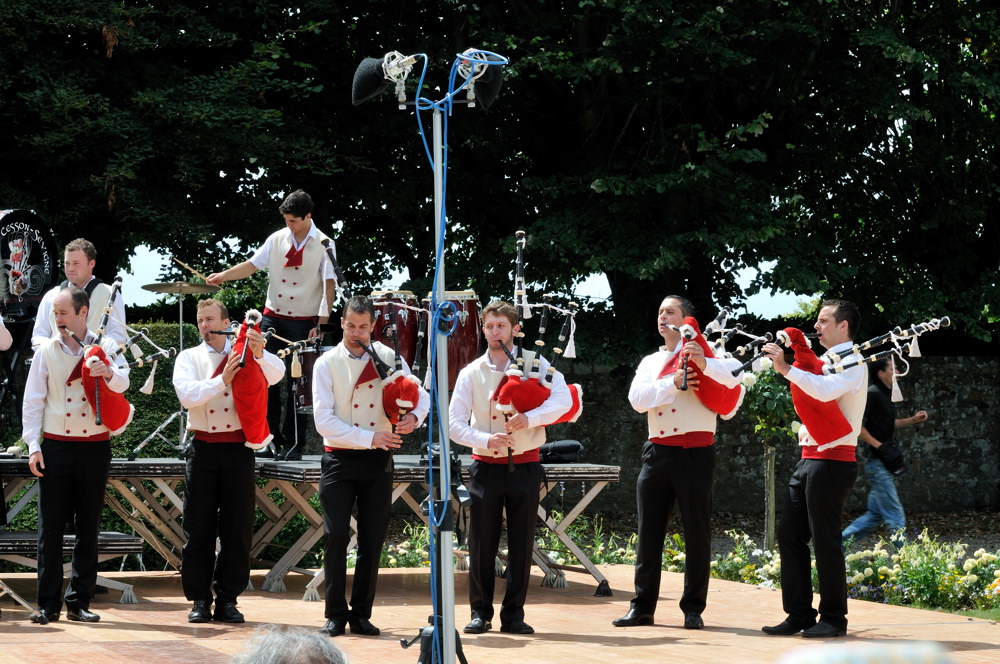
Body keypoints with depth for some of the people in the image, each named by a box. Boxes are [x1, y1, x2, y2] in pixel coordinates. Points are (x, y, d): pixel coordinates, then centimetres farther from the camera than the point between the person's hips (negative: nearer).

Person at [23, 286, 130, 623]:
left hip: (94, 446, 0)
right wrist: (33, 446, -4)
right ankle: (48, 603, 2)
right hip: (55, 445, 0)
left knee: (88, 528, 3)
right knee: (50, 526, -2)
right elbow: (32, 400, 4)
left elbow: (122, 382, -14)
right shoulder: (47, 351, 5)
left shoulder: (105, 347, 3)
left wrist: (108, 372, -37)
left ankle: (79, 601, 10)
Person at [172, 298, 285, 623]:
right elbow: (187, 395, -10)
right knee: (199, 527, 1)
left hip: (238, 448, 0)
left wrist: (259, 353, -32)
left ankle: (228, 599, 10)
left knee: (237, 527, 2)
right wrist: (221, 381, -22)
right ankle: (200, 600, 7)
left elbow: (276, 374, -12)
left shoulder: (246, 355, 7)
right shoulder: (189, 358, 8)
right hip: (203, 448, 0)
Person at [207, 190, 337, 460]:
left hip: (303, 323, -4)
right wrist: (224, 275, -10)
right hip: (272, 318, 4)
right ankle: (270, 441, 6)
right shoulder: (277, 239, 5)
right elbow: (252, 264, 7)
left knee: (296, 385, -1)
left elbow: (329, 286, -11)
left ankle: (293, 445, 6)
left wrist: (321, 324, -19)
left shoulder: (323, 245, -6)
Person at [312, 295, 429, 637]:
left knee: (373, 540, 4)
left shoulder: (389, 358, 4)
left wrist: (414, 416, -16)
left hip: (377, 460, 2)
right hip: (340, 458, -2)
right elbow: (324, 421, -10)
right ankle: (336, 615, 2)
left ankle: (361, 614, 14)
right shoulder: (327, 364, -3)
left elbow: (421, 395, 8)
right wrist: (369, 437, -18)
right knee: (335, 536, -8)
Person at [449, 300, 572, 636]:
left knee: (522, 543, 2)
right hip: (486, 466, 0)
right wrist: (486, 439, -21)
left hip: (525, 465, 0)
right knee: (482, 542, 1)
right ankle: (481, 612, 12)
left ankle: (513, 614, 10)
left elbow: (563, 398, -14)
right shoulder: (471, 374, 2)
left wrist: (530, 418, -29)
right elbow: (454, 423, -4)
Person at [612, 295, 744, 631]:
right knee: (649, 530, 4)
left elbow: (736, 375, -14)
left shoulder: (704, 354, 5)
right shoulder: (650, 362, 18)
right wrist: (673, 382, -14)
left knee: (697, 531, -1)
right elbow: (637, 398, 0)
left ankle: (693, 608, 5)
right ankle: (642, 606, 8)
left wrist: (704, 363, -30)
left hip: (695, 450, -4)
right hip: (658, 450, 4)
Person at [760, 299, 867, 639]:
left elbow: (825, 390, -28)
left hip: (832, 461, -9)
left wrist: (786, 368, -29)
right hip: (808, 458, 9)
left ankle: (833, 618, 1)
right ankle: (799, 615, 10)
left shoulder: (851, 362, -8)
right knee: (789, 535, 6)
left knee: (825, 540, -6)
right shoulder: (826, 362, 21)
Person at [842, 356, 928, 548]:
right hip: (876, 461, -10)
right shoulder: (872, 394, -14)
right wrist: (878, 446, -20)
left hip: (885, 461, 10)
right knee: (896, 516, -8)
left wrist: (912, 420, 16)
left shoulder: (886, 395, 16)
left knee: (875, 514, 13)